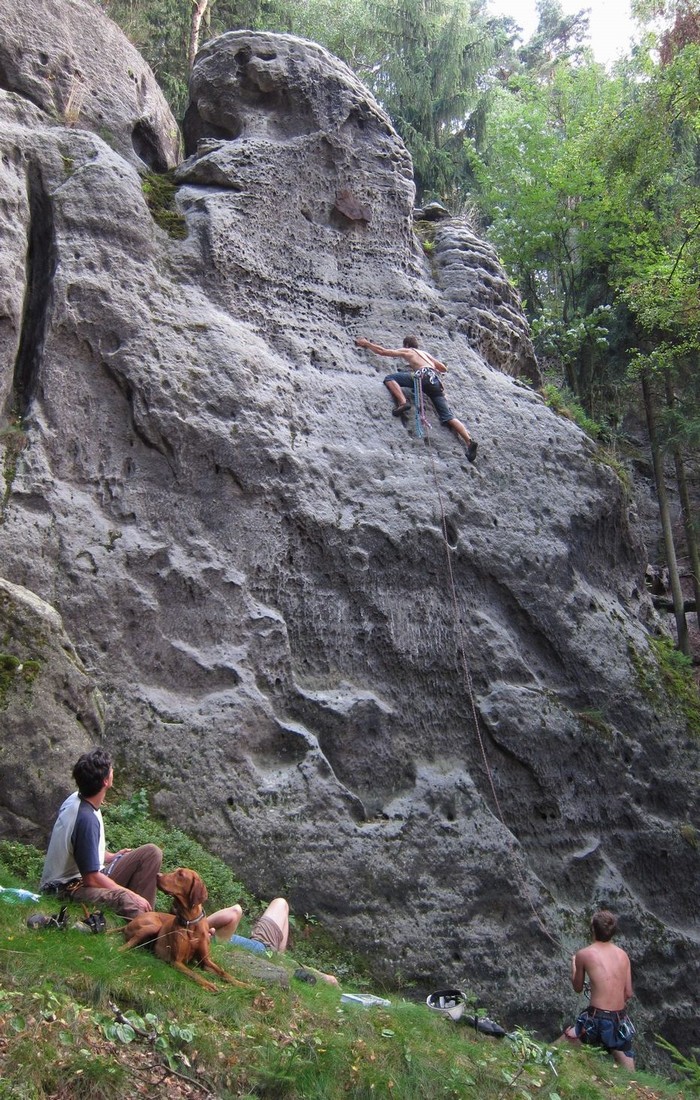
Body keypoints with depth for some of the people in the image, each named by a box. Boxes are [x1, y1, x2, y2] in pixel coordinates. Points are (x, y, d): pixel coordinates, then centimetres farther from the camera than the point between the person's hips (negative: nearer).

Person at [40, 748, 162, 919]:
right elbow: (91, 878, -24)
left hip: (83, 875, 11)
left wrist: (110, 856, 14)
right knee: (128, 902, -40)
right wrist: (131, 895, -16)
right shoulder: (86, 818, -28)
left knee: (151, 853, 1)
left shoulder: (76, 799, 1)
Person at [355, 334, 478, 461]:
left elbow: (382, 351, 24)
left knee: (389, 378, 2)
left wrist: (366, 343, 38)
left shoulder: (406, 351, 25)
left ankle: (403, 402, -23)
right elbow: (444, 369, 42)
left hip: (424, 375, -6)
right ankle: (469, 441, -20)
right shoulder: (426, 353, 39)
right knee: (448, 417, -2)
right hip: (436, 382, 6)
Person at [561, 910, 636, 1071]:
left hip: (597, 1020, -4)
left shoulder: (583, 954, -7)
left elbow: (578, 988, 8)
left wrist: (573, 963, 24)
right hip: (621, 1020, 5)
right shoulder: (623, 955, 4)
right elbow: (628, 993, 9)